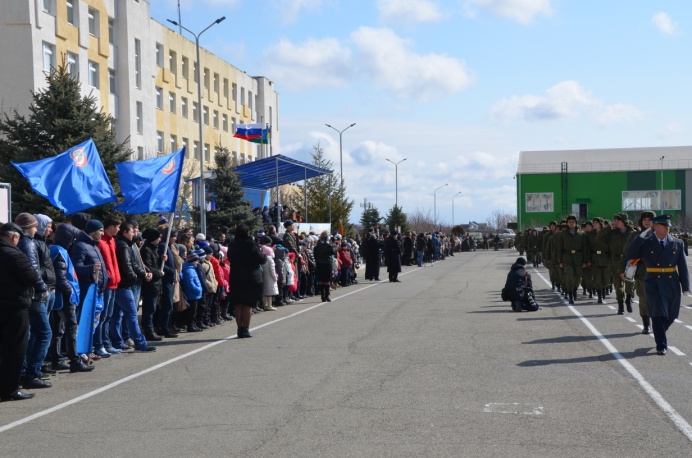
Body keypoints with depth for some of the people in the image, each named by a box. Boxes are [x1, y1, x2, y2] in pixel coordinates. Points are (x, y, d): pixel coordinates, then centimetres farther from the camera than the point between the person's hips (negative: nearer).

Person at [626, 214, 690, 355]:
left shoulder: (677, 244, 4)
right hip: (653, 284, -3)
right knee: (658, 315, -6)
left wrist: (686, 287, -1)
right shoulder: (645, 242, -2)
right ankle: (661, 345, 4)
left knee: (670, 315, 13)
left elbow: (683, 266, 5)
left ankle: (660, 336, 40)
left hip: (672, 284, 3)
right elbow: (631, 255, -16)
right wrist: (644, 234, -16)